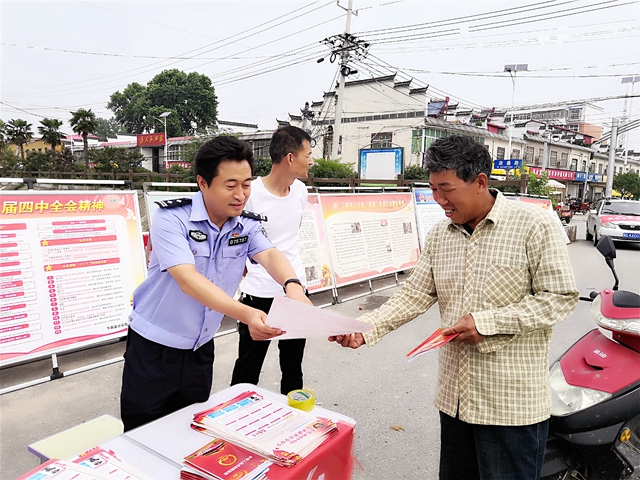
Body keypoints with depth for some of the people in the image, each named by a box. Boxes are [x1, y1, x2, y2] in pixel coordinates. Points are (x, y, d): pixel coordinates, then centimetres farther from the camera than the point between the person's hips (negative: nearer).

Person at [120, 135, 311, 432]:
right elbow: (187, 280, -32)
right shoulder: (171, 218, -20)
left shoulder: (248, 226, -4)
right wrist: (244, 313, -46)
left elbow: (269, 254, -22)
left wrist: (292, 285, -46)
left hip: (201, 349, 5)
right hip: (154, 348, -4)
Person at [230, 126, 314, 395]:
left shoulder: (300, 190, 2)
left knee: (293, 366, 19)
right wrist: (252, 275, 0)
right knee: (248, 368, 10)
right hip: (259, 294, -5)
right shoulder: (251, 193, -18)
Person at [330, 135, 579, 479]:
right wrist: (366, 328, -10)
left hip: (512, 403, -5)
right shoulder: (438, 235, 4)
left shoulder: (534, 225, -12)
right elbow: (415, 294, 3)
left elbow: (560, 298, -12)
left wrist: (487, 322, -20)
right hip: (453, 397, 5)